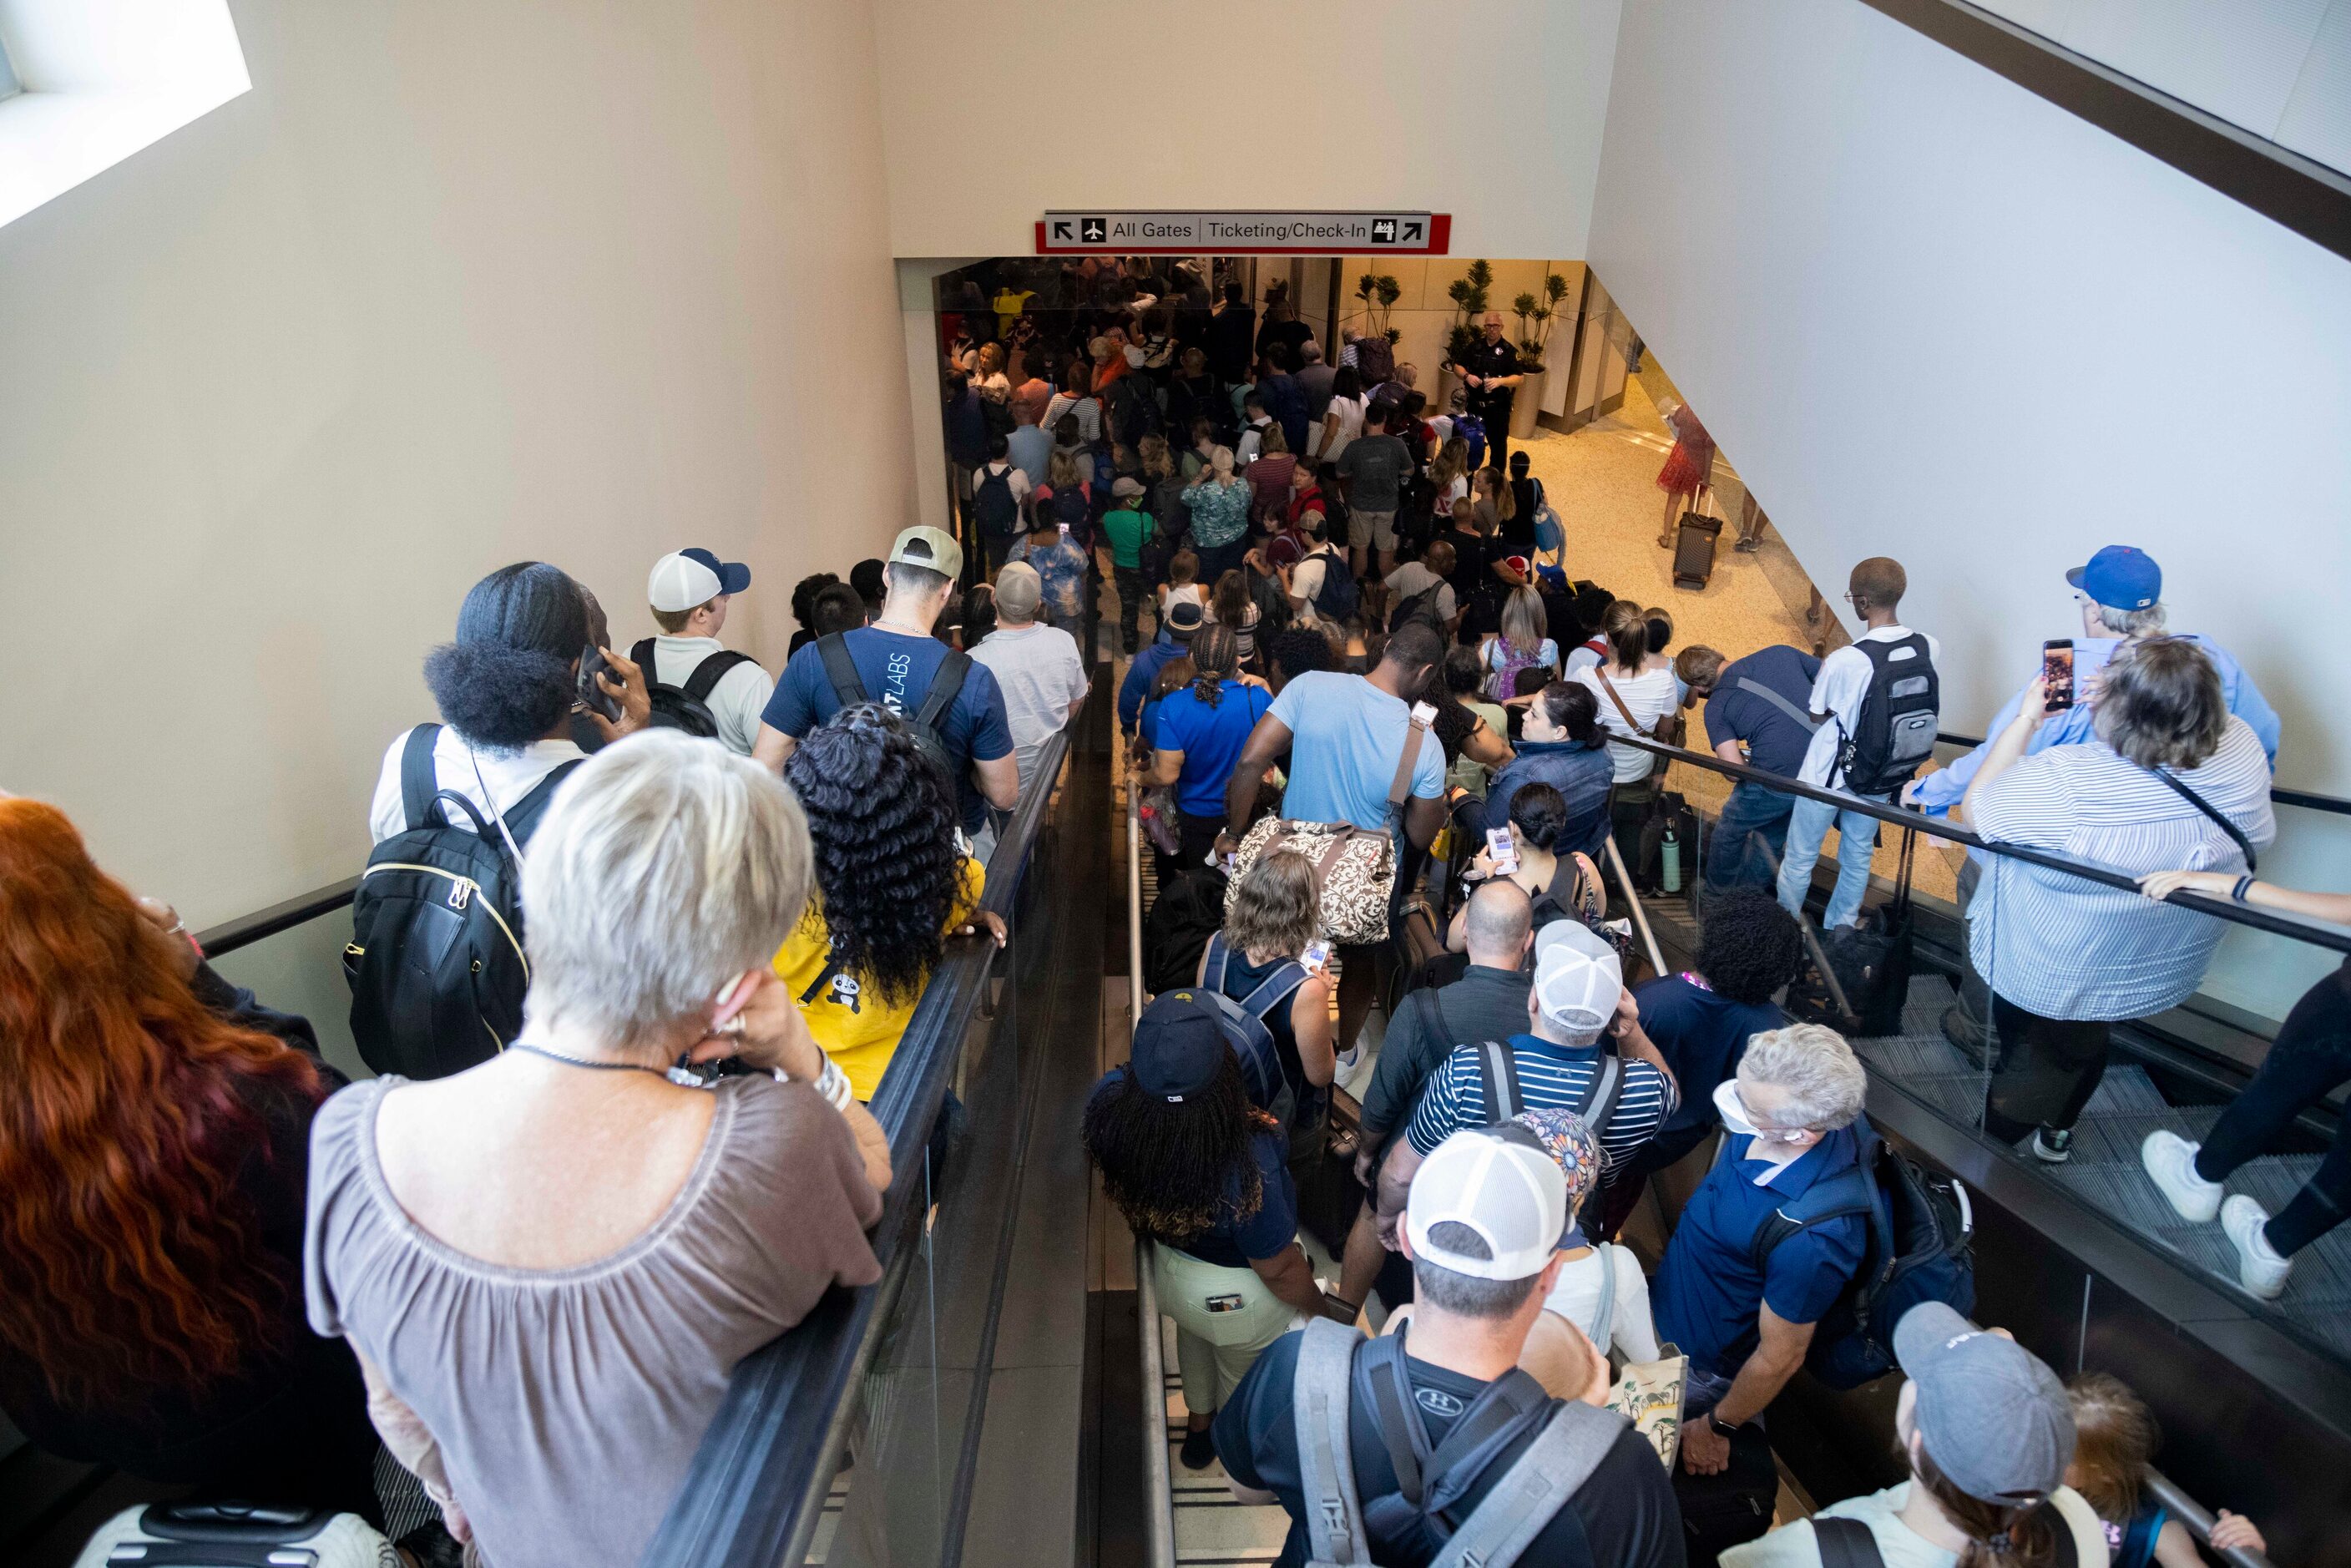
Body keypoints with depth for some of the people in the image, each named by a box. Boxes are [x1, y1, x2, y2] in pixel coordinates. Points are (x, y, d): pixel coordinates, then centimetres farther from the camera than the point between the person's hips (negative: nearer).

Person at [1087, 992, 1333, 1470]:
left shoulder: (1111, 1102, -34)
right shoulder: (1250, 1166, -45)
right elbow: (1279, 1269, -26)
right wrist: (1319, 1308, -7)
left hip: (1169, 1267, 4)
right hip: (1242, 1298, -4)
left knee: (1195, 1339, 38)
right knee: (1246, 1378, 31)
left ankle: (1199, 1428, 67)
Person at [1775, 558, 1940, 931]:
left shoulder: (1843, 662, -31)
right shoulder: (1929, 648, -13)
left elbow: (1816, 716, -14)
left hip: (1829, 776, -5)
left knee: (1799, 859, 16)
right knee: (1858, 856, 24)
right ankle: (1840, 931, 41)